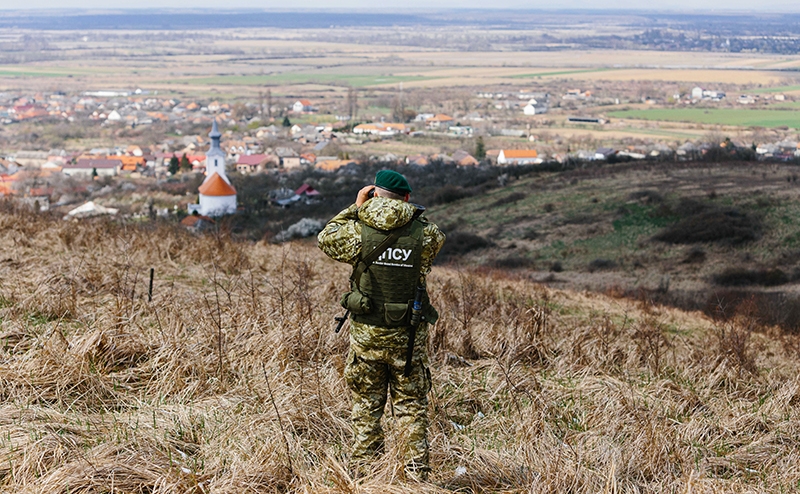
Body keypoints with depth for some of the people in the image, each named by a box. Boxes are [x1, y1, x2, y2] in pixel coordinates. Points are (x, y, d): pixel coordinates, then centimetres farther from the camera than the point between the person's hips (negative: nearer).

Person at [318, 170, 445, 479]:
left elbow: (325, 239, 8)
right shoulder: (424, 233, -8)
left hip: (366, 334, 0)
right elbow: (437, 239, 16)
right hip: (409, 337, 0)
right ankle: (416, 474, 10)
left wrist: (355, 208, 10)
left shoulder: (359, 231, -10)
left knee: (366, 407, 12)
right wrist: (409, 211, 12)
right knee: (412, 407, 9)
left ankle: (364, 474, 16)